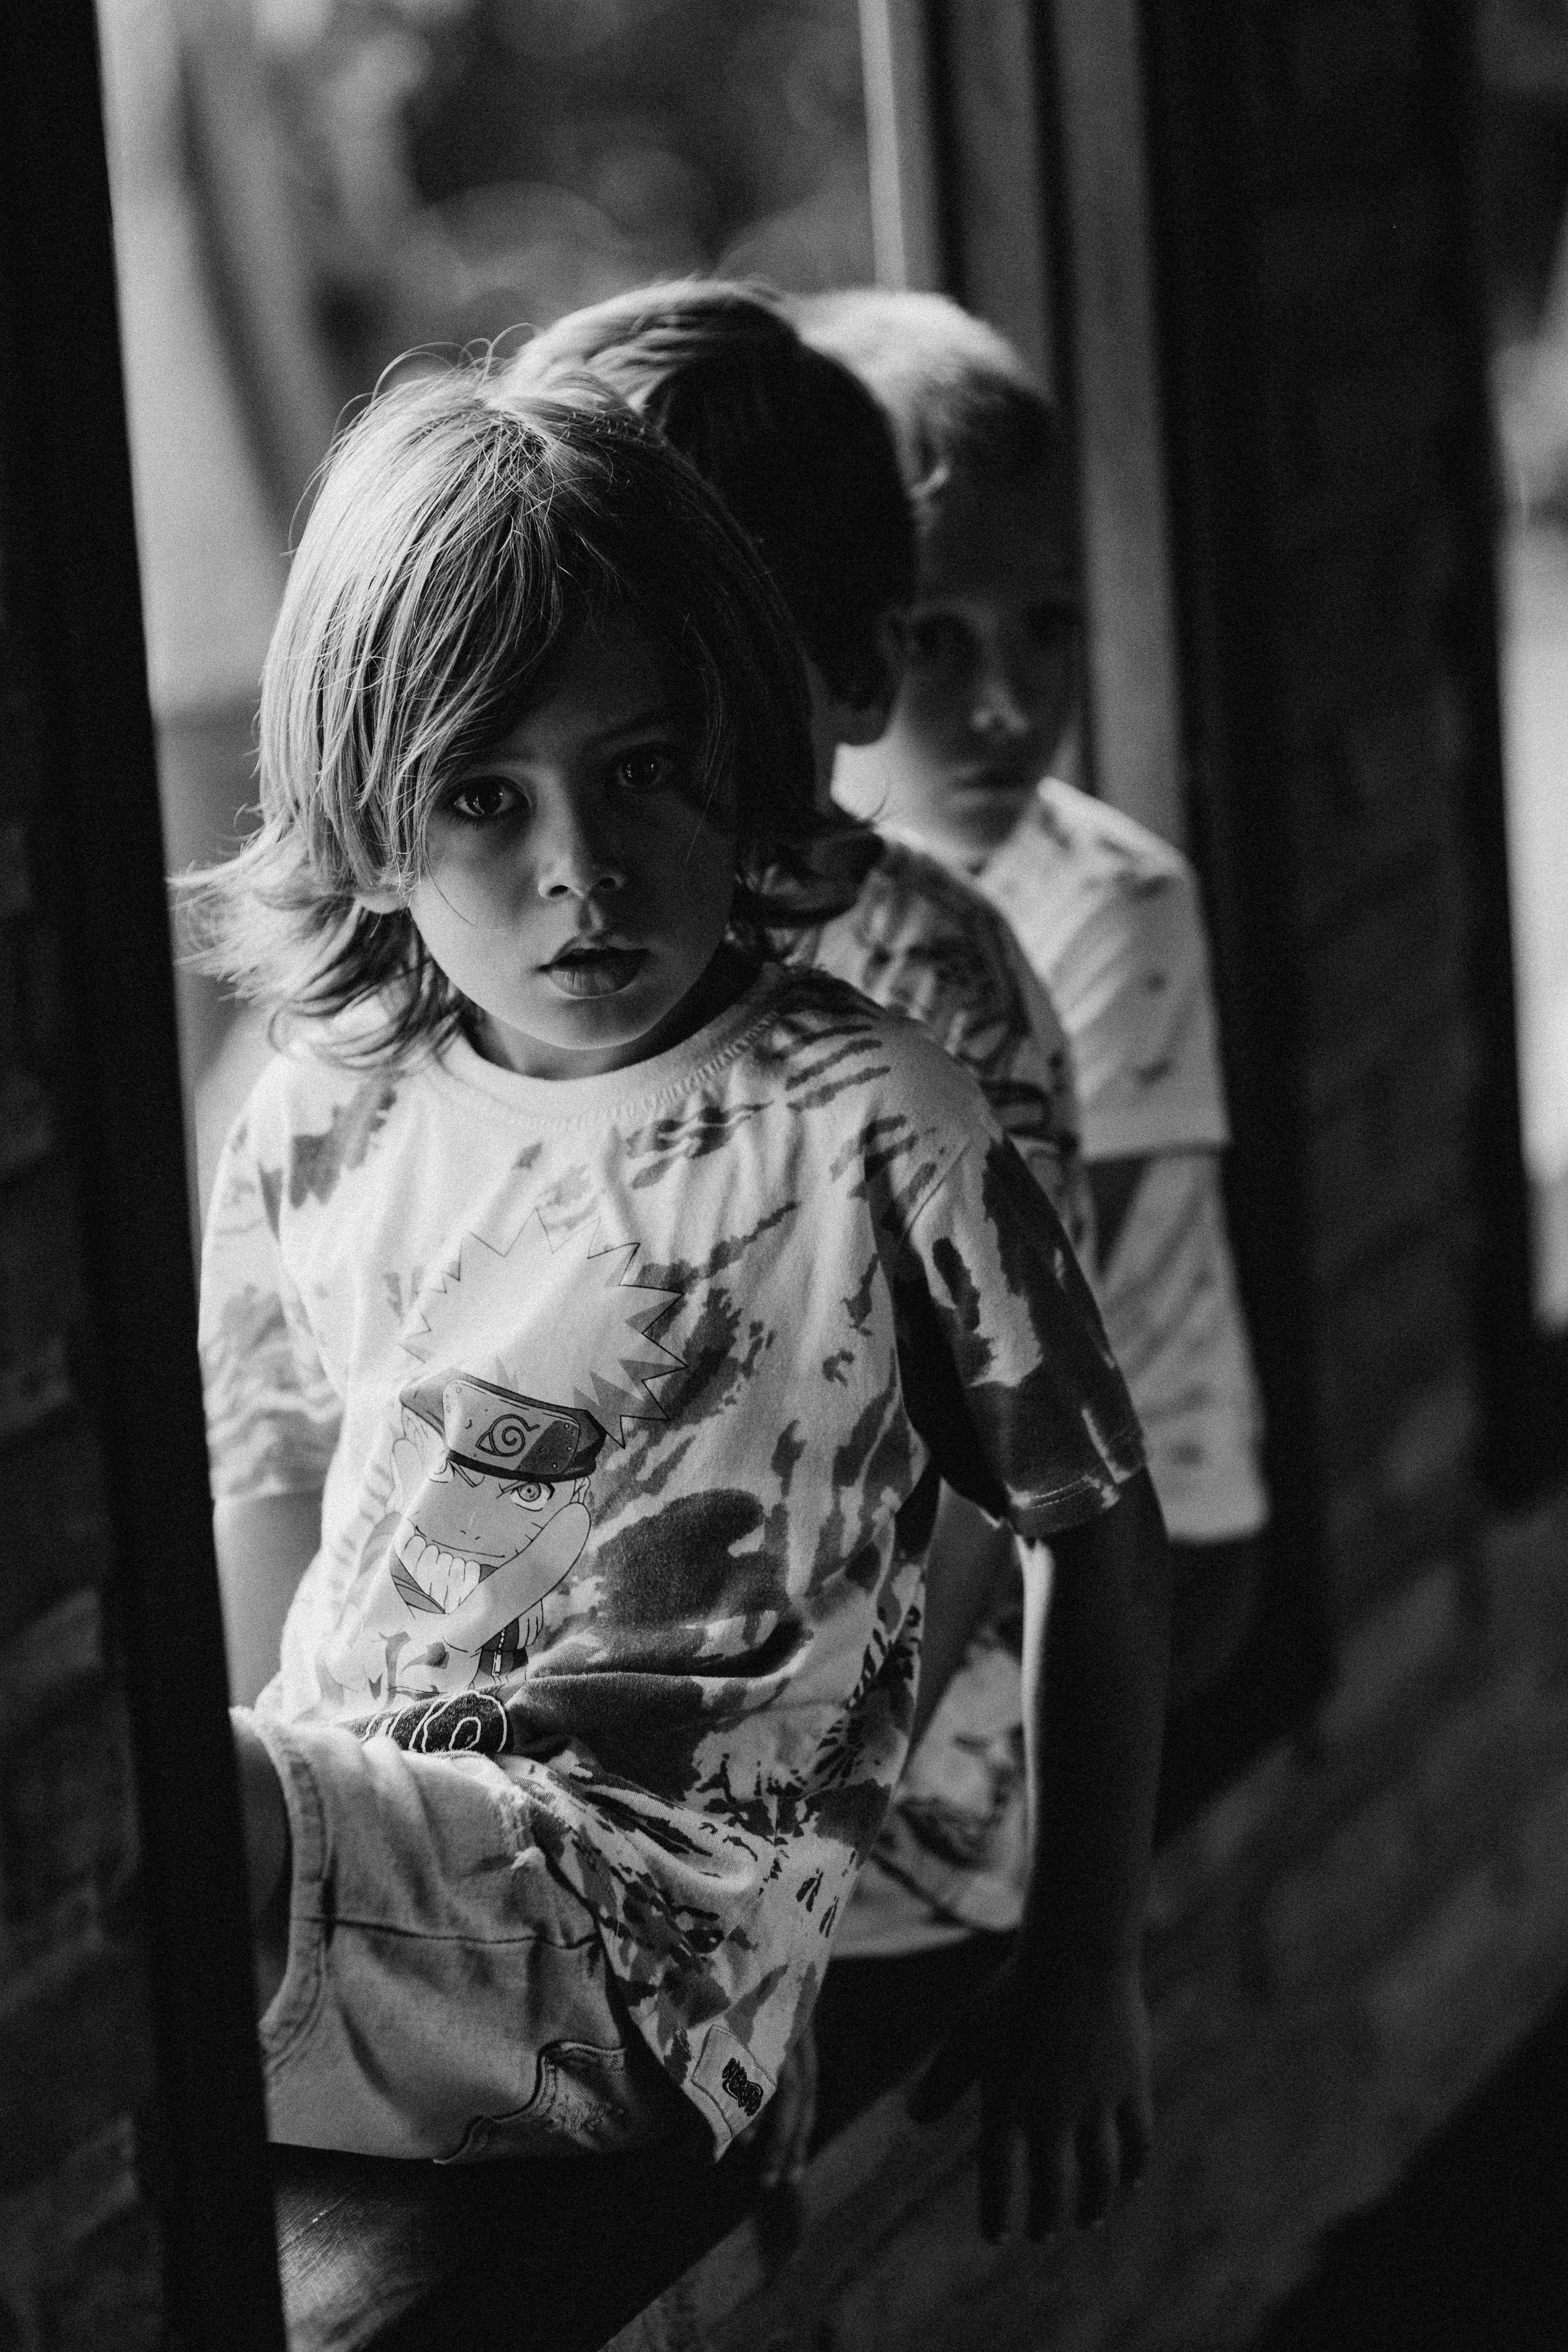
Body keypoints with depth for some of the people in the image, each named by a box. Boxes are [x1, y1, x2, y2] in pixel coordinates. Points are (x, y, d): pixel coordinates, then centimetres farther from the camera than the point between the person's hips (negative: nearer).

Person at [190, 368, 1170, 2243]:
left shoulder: (864, 1127, -5)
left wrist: (1083, 1975, 4)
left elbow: (1096, 1528, 3)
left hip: (646, 1941, -5)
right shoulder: (318, 1128, 10)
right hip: (321, 1843, 6)